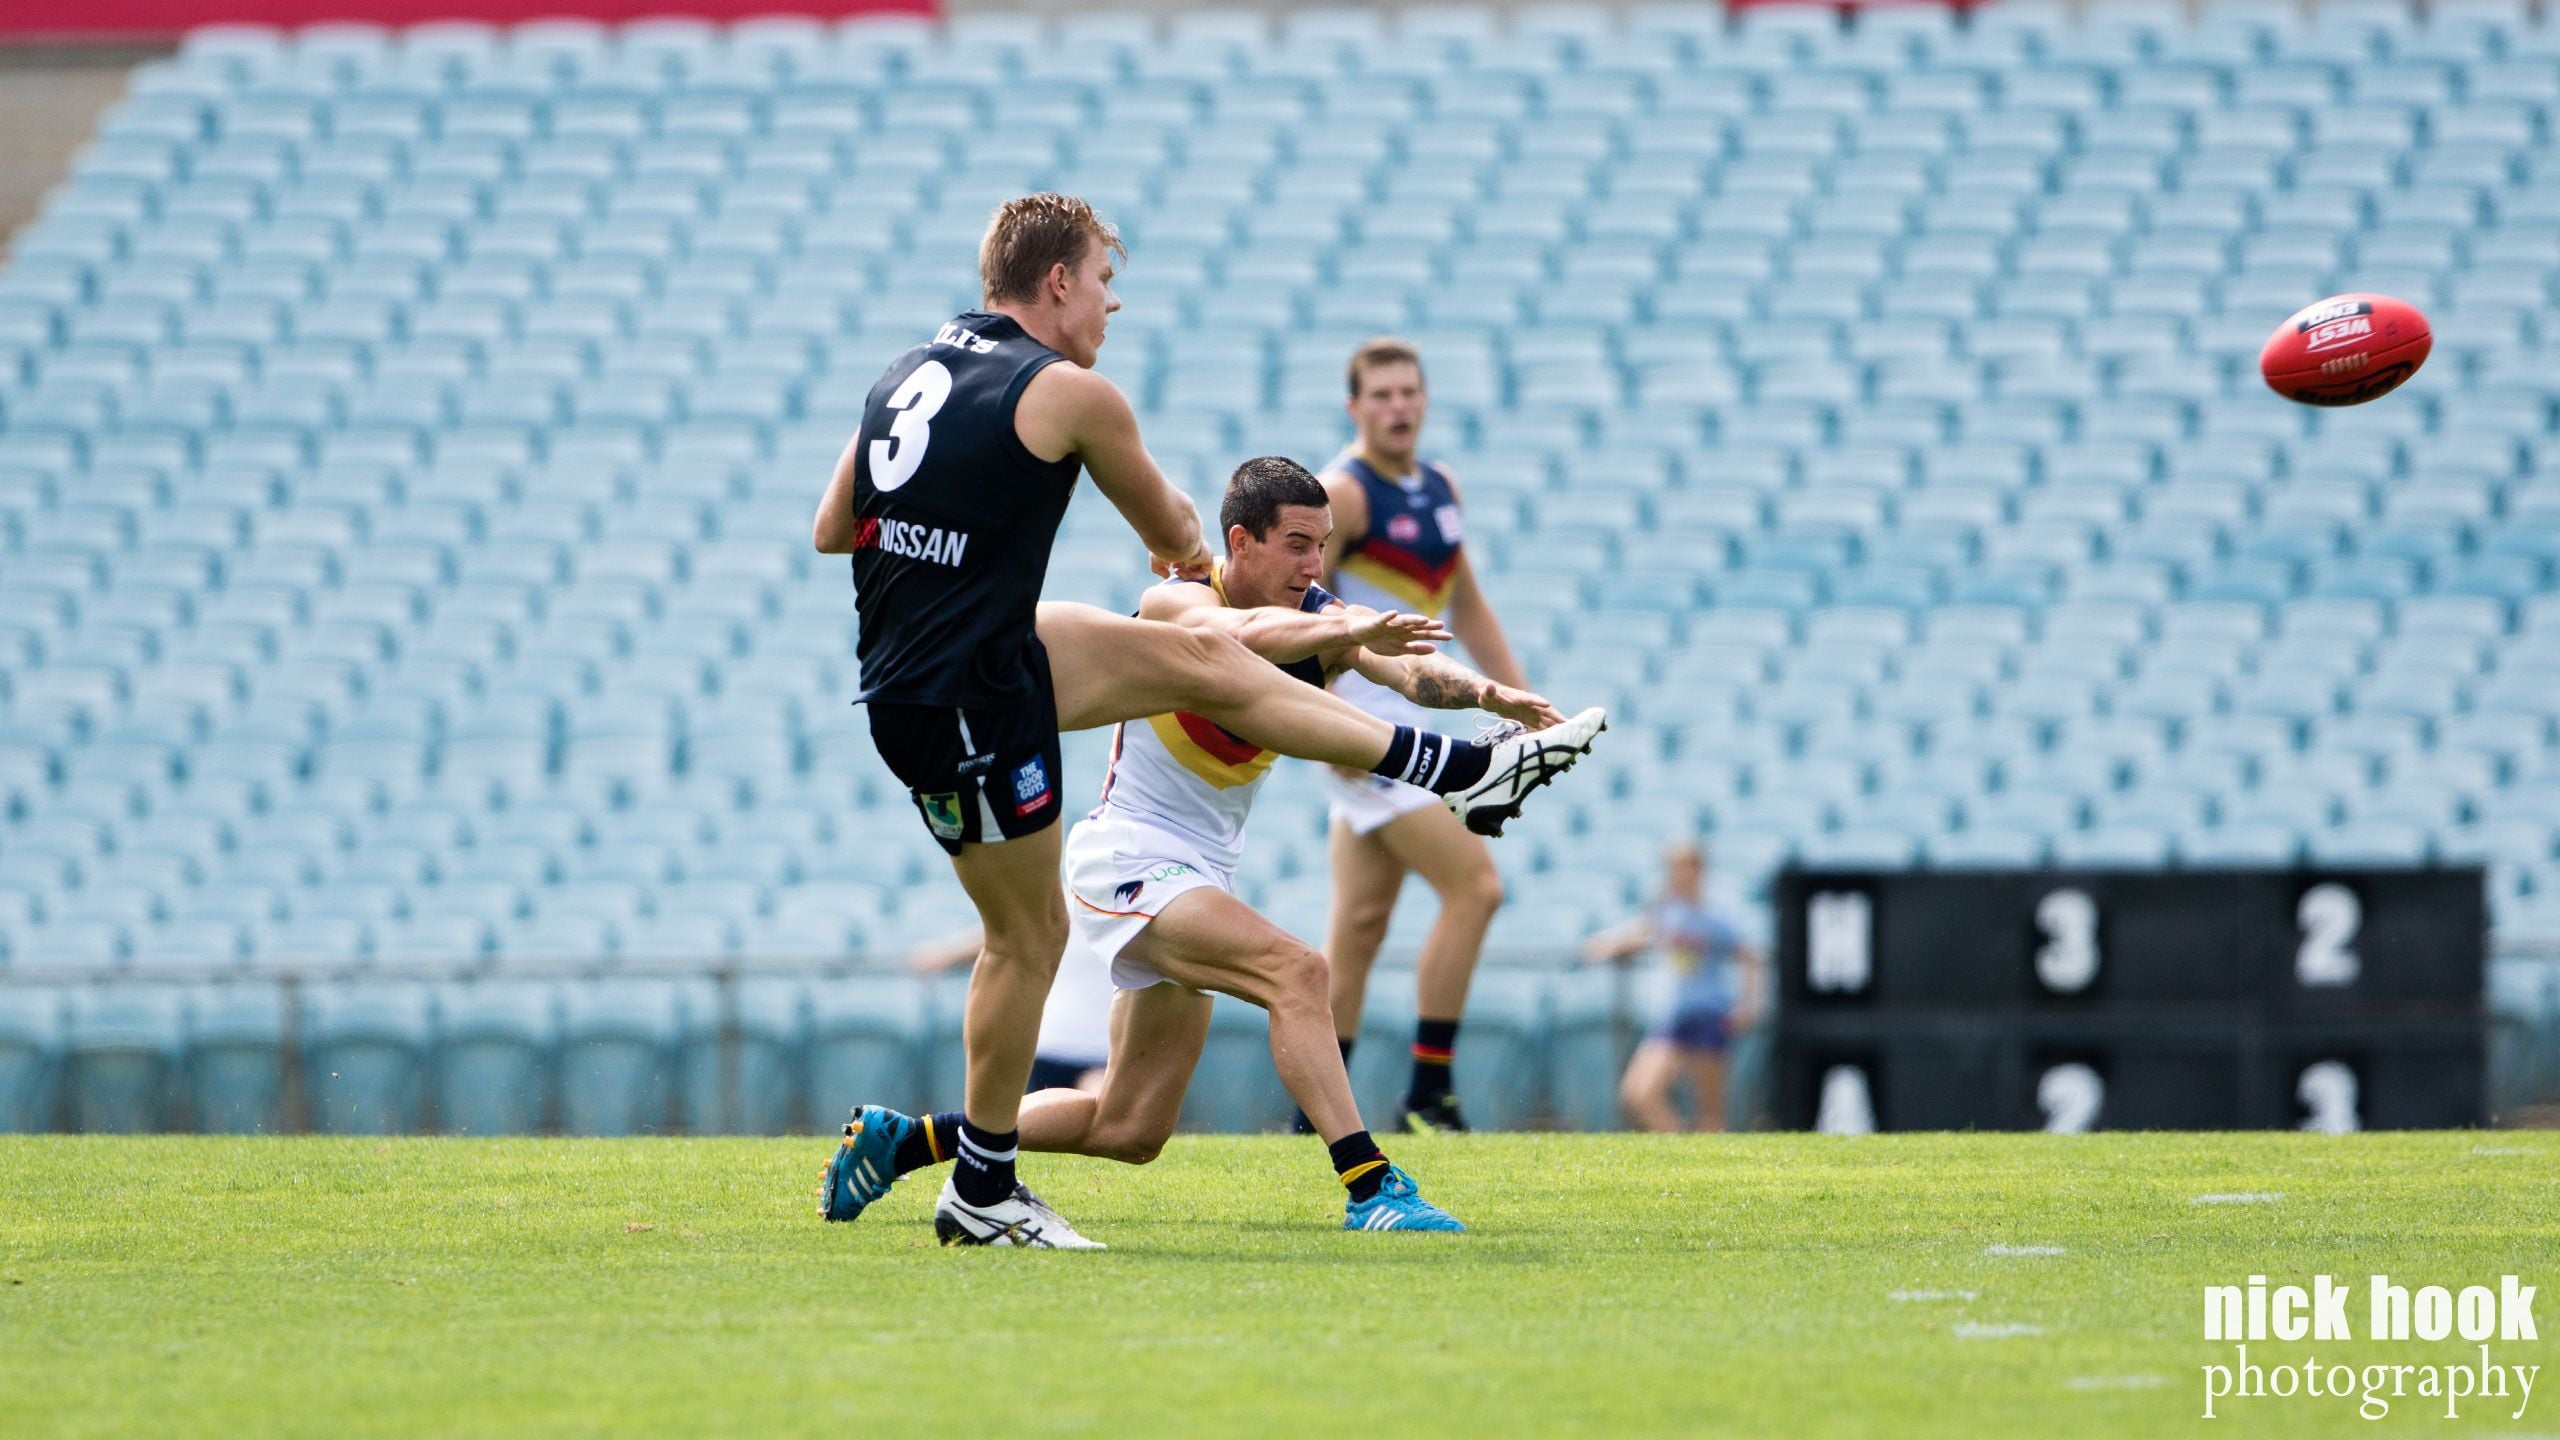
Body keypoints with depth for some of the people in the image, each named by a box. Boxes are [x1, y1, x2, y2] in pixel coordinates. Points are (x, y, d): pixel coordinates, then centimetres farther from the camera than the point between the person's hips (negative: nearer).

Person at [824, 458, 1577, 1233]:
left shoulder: (1323, 623, -3)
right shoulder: (1175, 603, -18)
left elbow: (1410, 671, -22)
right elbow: (1244, 633, -41)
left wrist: (1486, 692, -43)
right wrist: (1351, 632, -59)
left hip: (1200, 877, 8)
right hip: (1130, 857, -7)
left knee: (1129, 1131, 12)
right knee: (1295, 970, -30)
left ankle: (902, 1139, 23)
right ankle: (1370, 1188, -32)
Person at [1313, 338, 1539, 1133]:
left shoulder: (1440, 487, 14)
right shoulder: (1340, 495, -12)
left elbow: (1467, 606, 23)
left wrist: (1520, 699, 18)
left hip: (1404, 721, 8)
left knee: (1362, 919, 8)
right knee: (1474, 886, -12)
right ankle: (1428, 1093, -8)